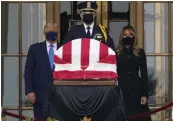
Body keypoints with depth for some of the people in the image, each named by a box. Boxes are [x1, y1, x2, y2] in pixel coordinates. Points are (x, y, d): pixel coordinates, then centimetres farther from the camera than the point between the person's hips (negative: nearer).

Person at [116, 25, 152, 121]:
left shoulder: (140, 52, 5)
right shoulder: (117, 53, 4)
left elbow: (144, 74, 3)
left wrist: (145, 94, -4)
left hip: (136, 89, 0)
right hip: (121, 89, 0)